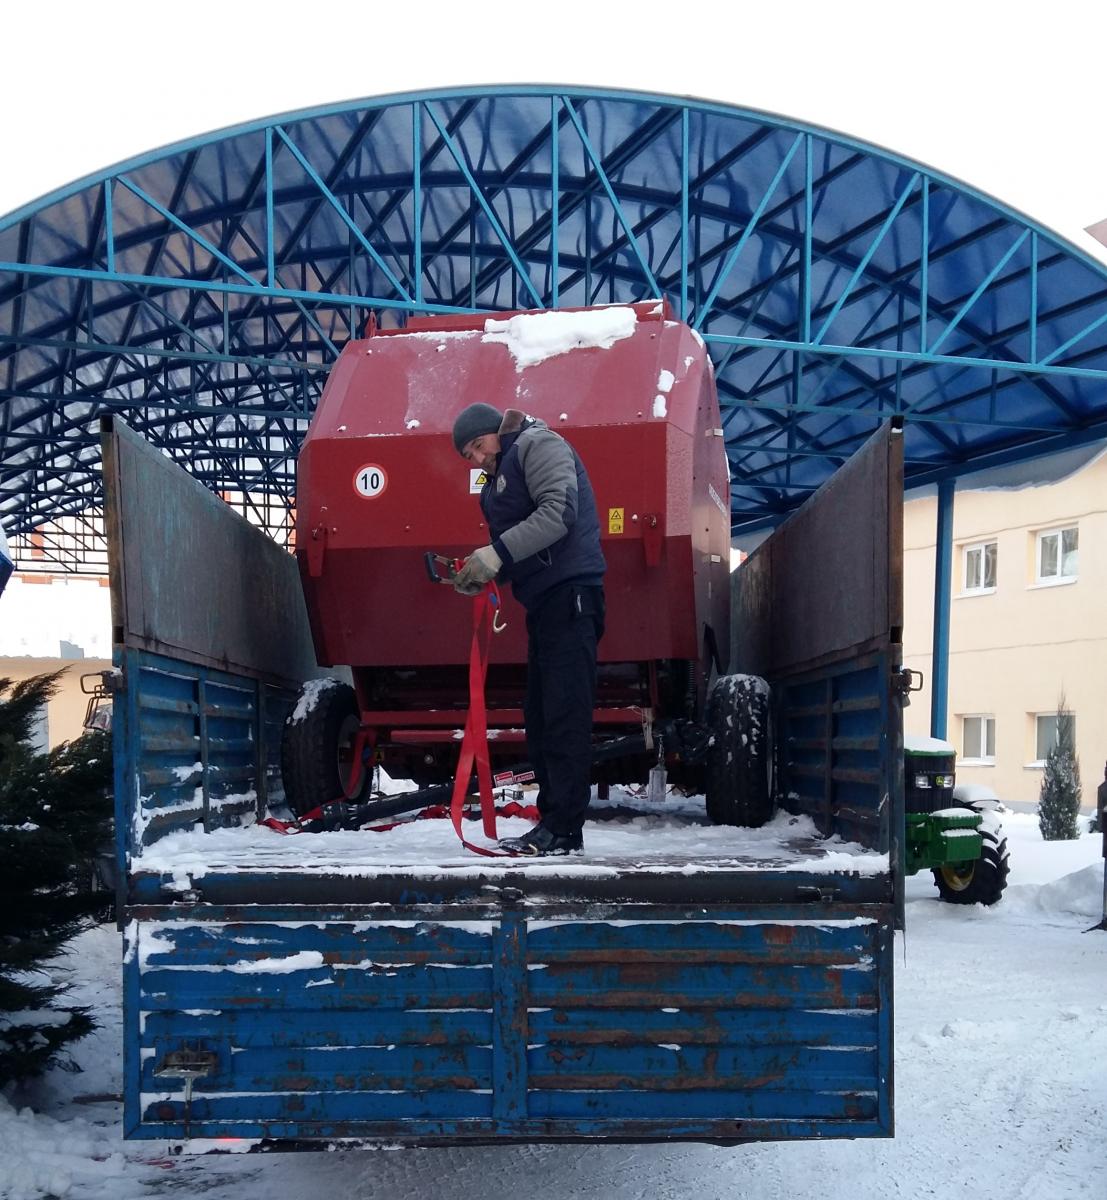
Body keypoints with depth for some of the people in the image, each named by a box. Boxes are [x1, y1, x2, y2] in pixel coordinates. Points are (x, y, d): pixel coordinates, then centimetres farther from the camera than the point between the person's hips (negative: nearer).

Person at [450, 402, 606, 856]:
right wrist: (482, 573, 6)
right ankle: (551, 822, 13)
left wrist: (496, 553, -19)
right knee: (540, 717, 9)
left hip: (568, 594, -10)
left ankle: (563, 831, -12)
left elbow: (558, 512, -18)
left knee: (564, 716, -12)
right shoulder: (502, 474, 26)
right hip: (544, 601, 10)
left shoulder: (538, 445, -2)